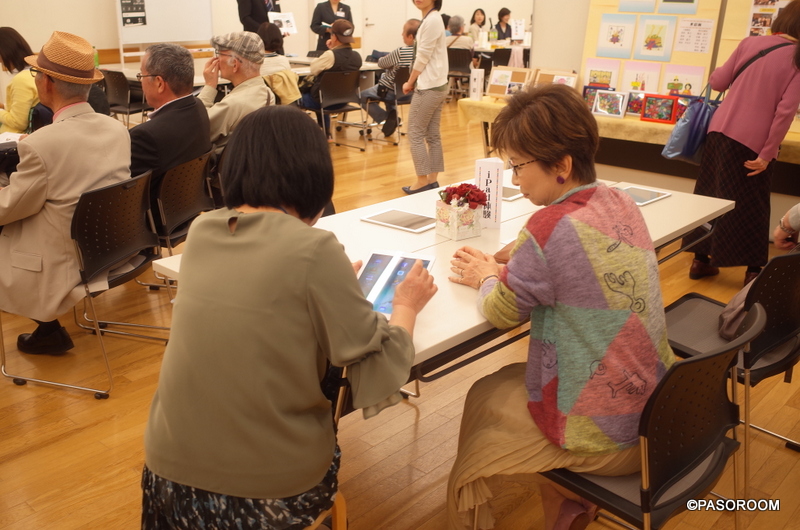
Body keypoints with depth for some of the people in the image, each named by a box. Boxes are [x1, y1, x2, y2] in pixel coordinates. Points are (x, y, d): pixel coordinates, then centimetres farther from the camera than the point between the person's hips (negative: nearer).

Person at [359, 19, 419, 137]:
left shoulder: (400, 53, -29)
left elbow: (381, 63, -12)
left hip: (391, 92, -7)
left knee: (362, 96, 14)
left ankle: (386, 117, 2)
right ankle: (392, 115, 28)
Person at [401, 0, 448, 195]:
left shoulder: (431, 20, -15)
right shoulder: (431, 19, 15)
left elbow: (423, 57, -15)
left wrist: (410, 82, -4)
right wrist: (414, 81, 9)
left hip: (428, 87, -10)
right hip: (436, 85, 10)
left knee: (415, 133, -4)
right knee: (433, 134, 10)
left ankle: (423, 180, 0)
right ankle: (432, 180, 14)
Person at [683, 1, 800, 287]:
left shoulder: (750, 43, 4)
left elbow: (718, 83, 8)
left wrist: (717, 73, 30)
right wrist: (767, 154, -11)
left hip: (721, 131, 3)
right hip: (754, 143, -3)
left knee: (709, 197, 13)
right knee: (750, 207, 8)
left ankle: (701, 260, 22)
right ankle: (753, 271, 15)